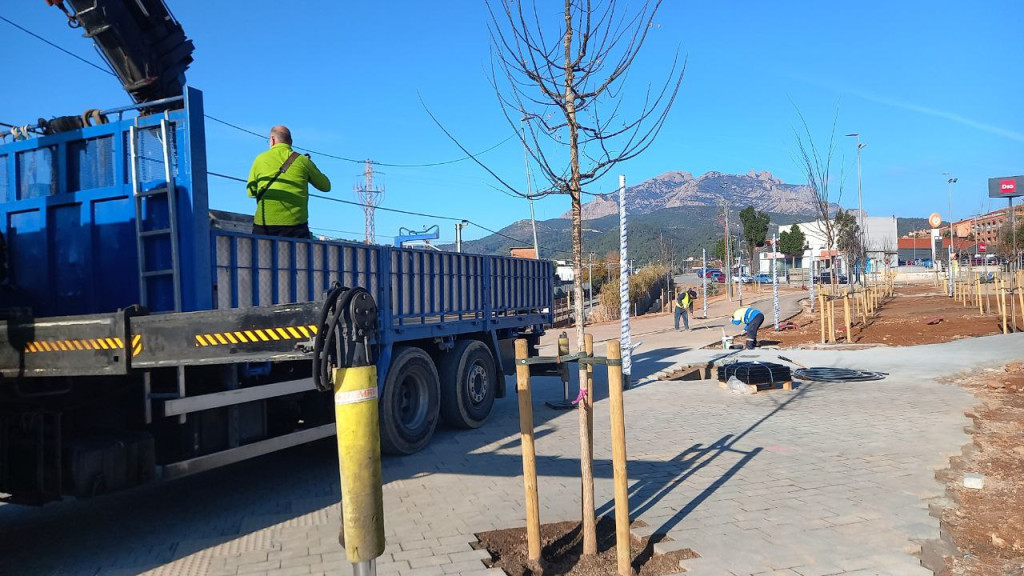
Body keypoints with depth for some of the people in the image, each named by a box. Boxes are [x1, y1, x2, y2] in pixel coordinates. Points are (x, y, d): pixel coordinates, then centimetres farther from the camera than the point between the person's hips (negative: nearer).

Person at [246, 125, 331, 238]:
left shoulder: (260, 159, 7)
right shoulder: (302, 160, 5)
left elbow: (251, 192, 14)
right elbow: (326, 186, 15)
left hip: (263, 224, 1)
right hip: (295, 224, -1)